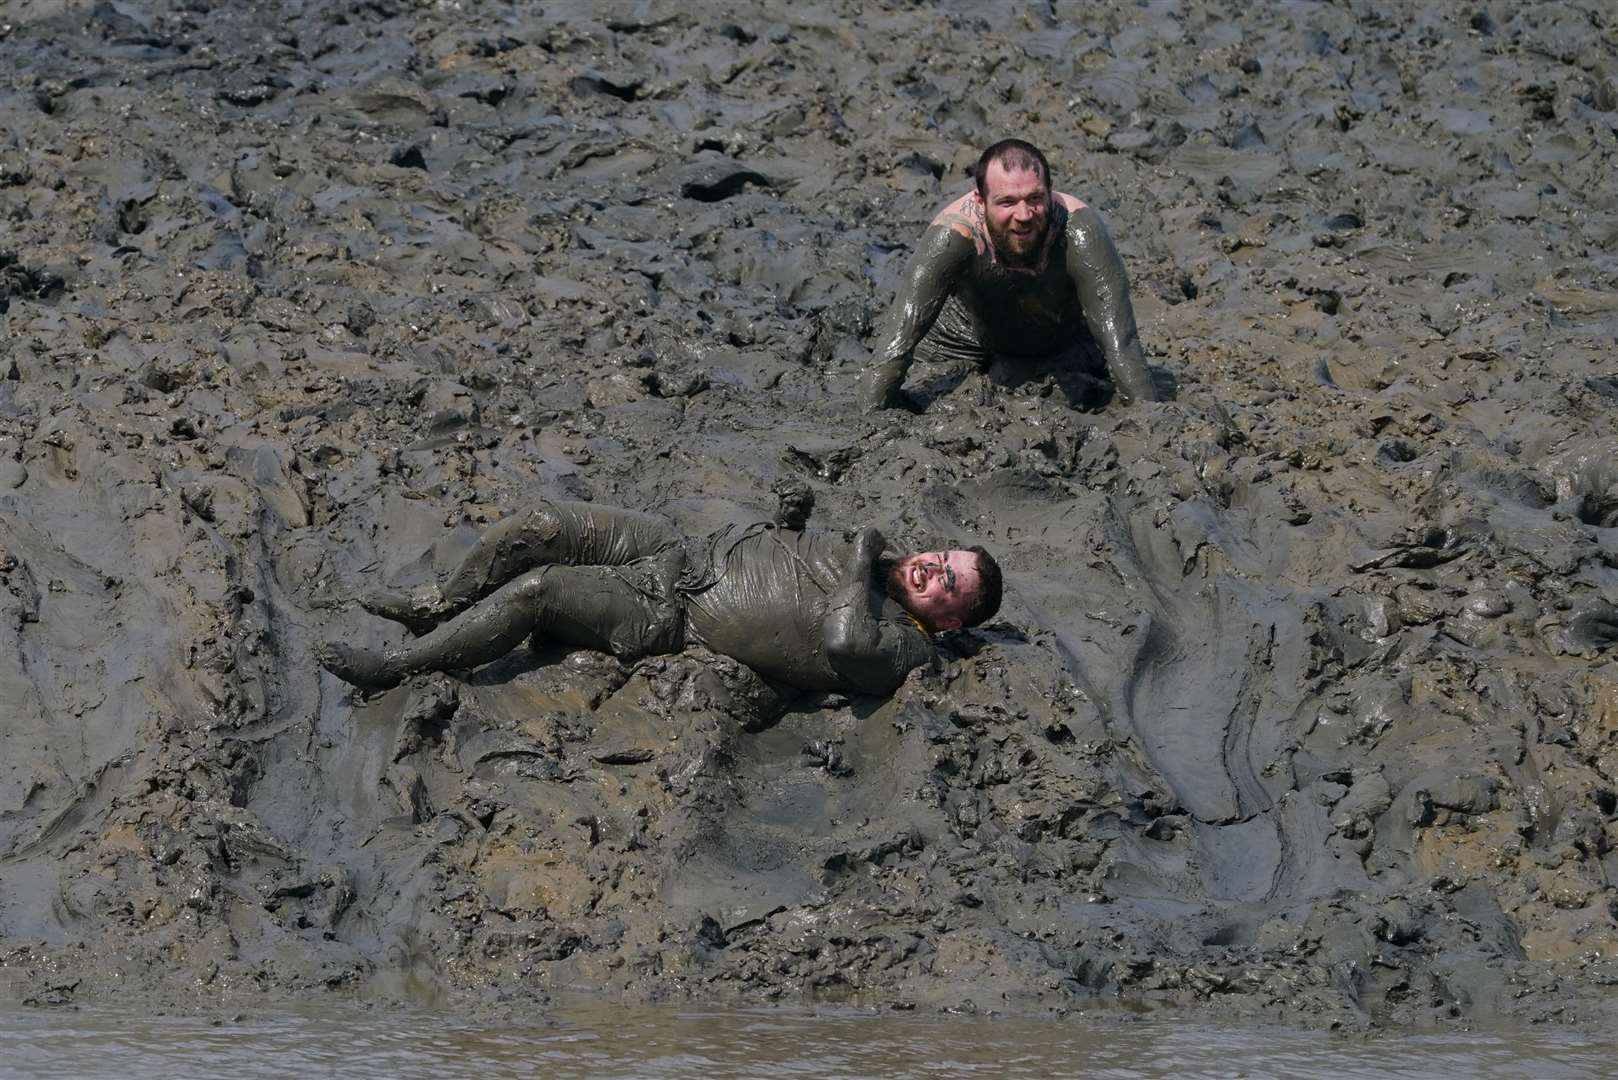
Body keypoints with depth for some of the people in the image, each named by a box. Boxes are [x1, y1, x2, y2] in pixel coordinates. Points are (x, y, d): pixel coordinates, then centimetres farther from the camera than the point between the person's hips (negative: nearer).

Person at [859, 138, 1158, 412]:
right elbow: (897, 341, -39)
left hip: (1060, 343, 0)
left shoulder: (1079, 232, -40)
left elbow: (1121, 345, -39)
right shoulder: (952, 235, -40)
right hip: (967, 333, 0)